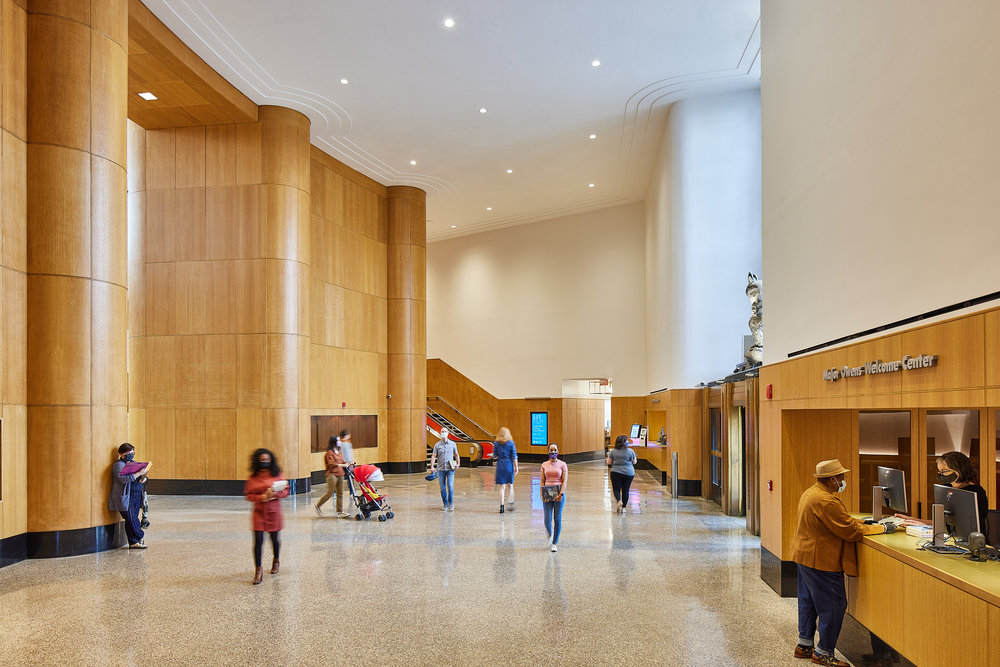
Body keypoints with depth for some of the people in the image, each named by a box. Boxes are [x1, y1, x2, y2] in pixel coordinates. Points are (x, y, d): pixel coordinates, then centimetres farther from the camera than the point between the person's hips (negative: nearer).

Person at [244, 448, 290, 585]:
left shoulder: (277, 474, 0)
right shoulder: (252, 477, 1)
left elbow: (285, 491, 1)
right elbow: (248, 494, 0)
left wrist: (275, 494, -18)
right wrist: (261, 497, -17)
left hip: (274, 510, 0)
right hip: (259, 511, 0)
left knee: (275, 538, 11)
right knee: (258, 540, -8)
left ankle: (276, 562, 38)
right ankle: (258, 571, -1)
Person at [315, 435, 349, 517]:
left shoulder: (339, 452, 18)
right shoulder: (329, 452, -7)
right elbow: (331, 464, -16)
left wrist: (347, 463, 2)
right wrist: (342, 465, -23)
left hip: (340, 474, 8)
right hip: (332, 474, -8)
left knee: (340, 494, 5)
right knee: (330, 492, -7)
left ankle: (340, 512, 8)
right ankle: (318, 506, 10)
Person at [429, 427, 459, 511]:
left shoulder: (452, 444, 5)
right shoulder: (437, 445, 3)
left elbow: (456, 455, 13)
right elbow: (433, 456, -3)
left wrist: (458, 464, -1)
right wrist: (432, 466, -17)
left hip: (450, 469, -1)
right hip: (440, 469, 1)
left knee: (450, 487, -7)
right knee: (442, 488, 4)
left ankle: (451, 505, 7)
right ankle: (445, 505, 15)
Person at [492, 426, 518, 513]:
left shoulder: (496, 444, -1)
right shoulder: (511, 443, -3)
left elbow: (494, 456, 1)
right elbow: (514, 456, -3)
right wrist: (516, 467, 3)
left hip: (500, 466, 0)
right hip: (509, 466, 0)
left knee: (502, 486, 2)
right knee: (510, 485, 16)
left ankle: (502, 506, -4)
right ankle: (511, 503, 14)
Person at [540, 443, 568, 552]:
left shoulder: (562, 464, 1)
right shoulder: (544, 465, 8)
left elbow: (564, 481, -3)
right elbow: (542, 481, 7)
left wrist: (561, 494, -15)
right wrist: (542, 495, -4)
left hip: (559, 493, -1)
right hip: (547, 494, 1)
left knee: (557, 520, 1)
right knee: (547, 520, -3)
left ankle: (555, 543, 13)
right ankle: (550, 536, 28)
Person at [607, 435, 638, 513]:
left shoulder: (613, 451, -3)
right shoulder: (630, 451, -5)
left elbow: (609, 462, 0)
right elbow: (634, 462, 3)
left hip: (616, 472, 0)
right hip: (629, 473, 0)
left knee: (616, 489, 8)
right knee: (625, 490, 10)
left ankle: (619, 501, -17)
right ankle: (624, 507, 12)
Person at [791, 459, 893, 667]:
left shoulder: (810, 492, 9)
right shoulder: (827, 501, -24)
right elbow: (850, 531, -21)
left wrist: (861, 522, 12)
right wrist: (881, 529, -10)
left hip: (804, 556, 11)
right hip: (821, 561, -11)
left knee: (808, 601, 18)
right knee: (833, 605, 0)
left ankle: (804, 645, 29)